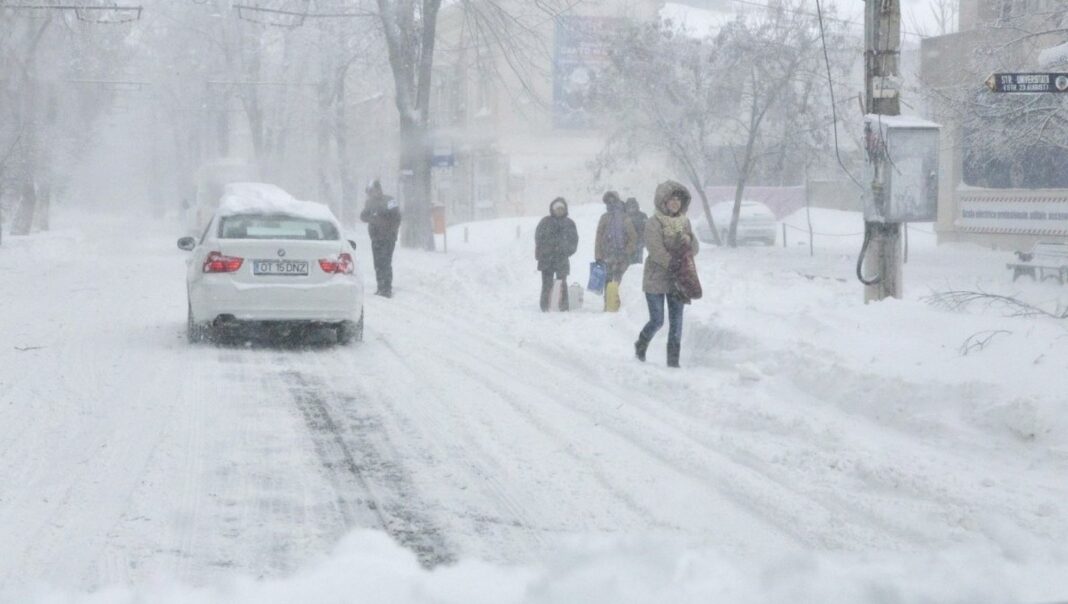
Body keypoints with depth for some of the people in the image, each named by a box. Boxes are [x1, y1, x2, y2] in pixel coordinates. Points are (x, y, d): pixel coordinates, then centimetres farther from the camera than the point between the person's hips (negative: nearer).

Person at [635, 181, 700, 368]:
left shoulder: (684, 222, 8)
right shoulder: (654, 223, -10)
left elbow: (695, 248, 5)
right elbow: (657, 251, -19)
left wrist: (688, 240, -17)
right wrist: (675, 266, -24)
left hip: (677, 281, 5)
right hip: (656, 279, -5)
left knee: (676, 322, 3)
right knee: (657, 321, 0)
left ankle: (673, 359, 9)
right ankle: (640, 346, 28)